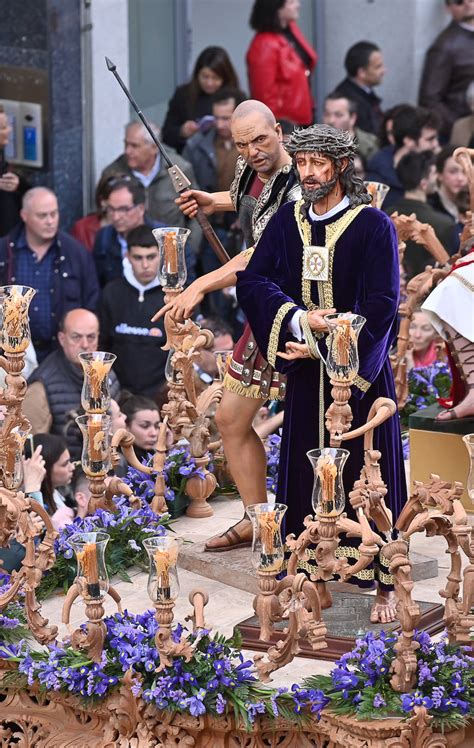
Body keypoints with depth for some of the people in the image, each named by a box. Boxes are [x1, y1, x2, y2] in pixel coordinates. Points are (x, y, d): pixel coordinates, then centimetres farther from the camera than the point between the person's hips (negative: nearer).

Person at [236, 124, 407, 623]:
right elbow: (251, 280, -1)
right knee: (305, 472, 6)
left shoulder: (373, 225, -7)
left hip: (361, 373, -4)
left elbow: (381, 303, -12)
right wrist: (297, 320, -17)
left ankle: (384, 584, 11)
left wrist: (323, 348, -14)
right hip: (305, 375, 4)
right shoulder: (287, 221, 6)